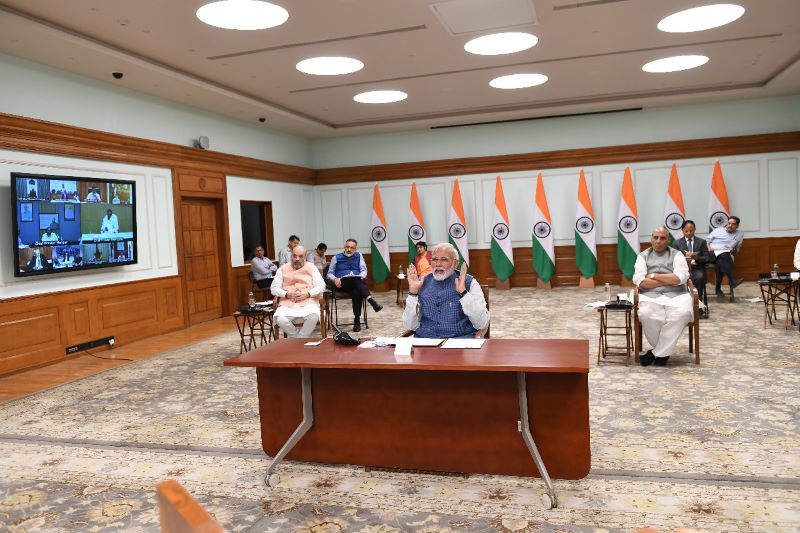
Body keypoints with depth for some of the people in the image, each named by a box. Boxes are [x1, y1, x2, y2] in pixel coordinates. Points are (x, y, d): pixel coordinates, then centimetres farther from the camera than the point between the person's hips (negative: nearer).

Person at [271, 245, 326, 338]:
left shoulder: (311, 268, 11)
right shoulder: (283, 269, 14)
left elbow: (321, 286, 4)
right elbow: (274, 288, 9)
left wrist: (308, 294, -12)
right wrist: (286, 294, -10)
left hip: (308, 302, -1)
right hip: (288, 303, 1)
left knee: (313, 317, -34)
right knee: (280, 319, -30)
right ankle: (300, 339, -6)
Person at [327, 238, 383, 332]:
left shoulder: (358, 256, 22)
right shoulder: (336, 257, 17)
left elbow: (364, 271, 13)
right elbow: (329, 274, 13)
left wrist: (361, 277, -11)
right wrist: (335, 279, -9)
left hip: (357, 282, 2)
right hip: (343, 283, -2)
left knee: (357, 291, -37)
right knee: (356, 280, -36)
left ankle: (357, 320, -38)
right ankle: (372, 301, -53)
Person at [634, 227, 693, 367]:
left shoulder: (676, 255, 13)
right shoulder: (643, 256, 14)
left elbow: (680, 278, -5)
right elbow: (639, 281, -3)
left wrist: (654, 276, -4)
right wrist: (669, 280, -4)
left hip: (676, 295, 0)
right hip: (650, 295, 0)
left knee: (682, 314, -33)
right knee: (646, 315, -34)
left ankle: (657, 353, -17)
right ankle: (664, 352, -8)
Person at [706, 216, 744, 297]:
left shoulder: (740, 235, 20)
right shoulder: (718, 230, 15)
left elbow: (738, 249, 22)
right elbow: (707, 240, 13)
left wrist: (734, 250, 0)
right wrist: (708, 247, -7)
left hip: (727, 256, 1)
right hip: (713, 254, -1)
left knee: (720, 263, -36)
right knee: (724, 255, -37)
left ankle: (718, 288, -26)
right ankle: (731, 280, -45)